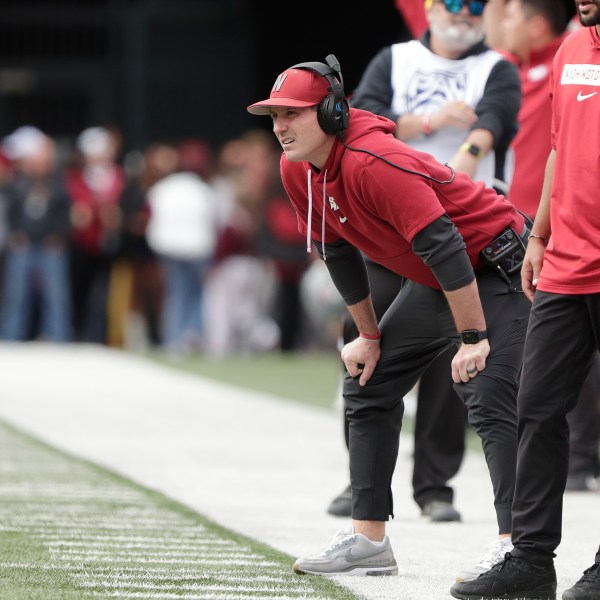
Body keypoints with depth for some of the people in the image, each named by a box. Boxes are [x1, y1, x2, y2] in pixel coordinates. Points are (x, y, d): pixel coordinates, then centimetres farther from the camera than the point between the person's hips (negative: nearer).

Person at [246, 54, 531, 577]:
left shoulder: (372, 163, -32)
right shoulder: (297, 170, -4)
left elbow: (444, 248, -33)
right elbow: (339, 252, 10)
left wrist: (472, 338, -30)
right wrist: (369, 336, 13)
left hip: (495, 271, -10)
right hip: (431, 282, 10)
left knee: (489, 401, -23)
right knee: (367, 386, 12)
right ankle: (369, 542, 18)